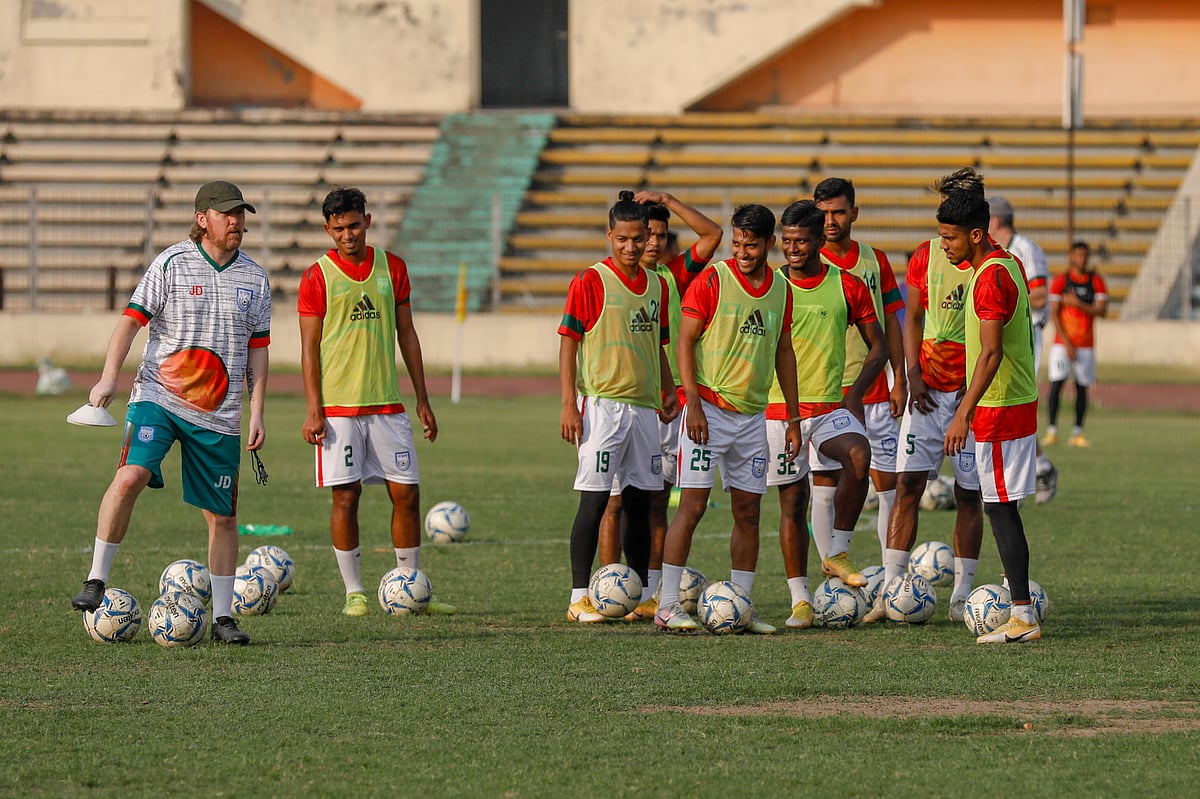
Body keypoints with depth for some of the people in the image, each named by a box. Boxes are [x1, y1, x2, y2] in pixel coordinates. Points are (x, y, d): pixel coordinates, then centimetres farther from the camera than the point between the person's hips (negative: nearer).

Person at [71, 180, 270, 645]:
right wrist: (108, 378, -15)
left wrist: (256, 414, 6)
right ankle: (96, 581, -16)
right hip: (159, 397, -3)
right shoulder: (172, 264, -2)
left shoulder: (255, 279, 9)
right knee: (130, 475, -26)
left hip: (219, 415, 3)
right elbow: (130, 321, -3)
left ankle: (223, 617, 16)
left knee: (222, 516, 5)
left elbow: (258, 351, 14)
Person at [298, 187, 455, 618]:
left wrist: (422, 400, 11)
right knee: (346, 496, -2)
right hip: (338, 407, -3)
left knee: (407, 494, 2)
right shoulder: (318, 277, -2)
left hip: (387, 404, 3)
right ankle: (354, 593, 6)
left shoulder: (392, 267, 8)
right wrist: (313, 410, -9)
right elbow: (309, 348, -2)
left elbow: (406, 334, 13)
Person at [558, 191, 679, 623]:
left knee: (640, 502, 9)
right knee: (594, 501, -8)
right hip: (601, 404, -6)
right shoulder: (590, 282, -6)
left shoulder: (656, 285, 12)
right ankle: (579, 598, -6)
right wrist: (569, 405, -13)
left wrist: (668, 392, 10)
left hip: (644, 407, 6)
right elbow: (568, 344, -7)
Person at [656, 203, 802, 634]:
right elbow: (684, 342, -8)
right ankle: (667, 606, -9)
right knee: (693, 505, -10)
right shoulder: (712, 280, -7)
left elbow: (784, 352, 17)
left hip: (752, 416, 5)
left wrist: (793, 416, 15)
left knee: (748, 510, 6)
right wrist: (694, 403, -17)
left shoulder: (780, 290, 8)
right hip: (709, 409, -5)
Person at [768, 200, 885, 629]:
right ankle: (800, 600, 9)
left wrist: (855, 393, -4)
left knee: (859, 453, -30)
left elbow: (878, 346, 9)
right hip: (779, 409, 0)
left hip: (830, 406, 0)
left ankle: (839, 550, -15)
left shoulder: (847, 286, 3)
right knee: (793, 501, 1)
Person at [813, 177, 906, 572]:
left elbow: (891, 323, 11)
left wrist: (899, 380, 5)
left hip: (874, 390, 3)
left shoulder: (875, 261, 8)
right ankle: (832, 573, 5)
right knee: (824, 486, -2)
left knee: (888, 481, 3)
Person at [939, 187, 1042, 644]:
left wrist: (964, 414, -27)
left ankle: (1023, 618, -8)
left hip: (999, 409, -10)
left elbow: (991, 352, -25)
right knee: (1002, 508, 12)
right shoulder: (1008, 264, 12)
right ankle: (1020, 605, 14)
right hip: (1017, 400, 10)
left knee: (1001, 507, -7)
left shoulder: (990, 277, -19)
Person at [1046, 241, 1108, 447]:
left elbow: (1101, 310, -3)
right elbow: (1054, 313, -4)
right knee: (1057, 383, -11)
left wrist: (1077, 303, -14)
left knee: (1082, 387, 3)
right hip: (1062, 343, -2)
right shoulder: (1060, 281, -1)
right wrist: (1066, 343, -10)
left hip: (1086, 344, 2)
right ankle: (1052, 430, -9)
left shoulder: (1096, 281, 5)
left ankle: (1077, 432, 6)